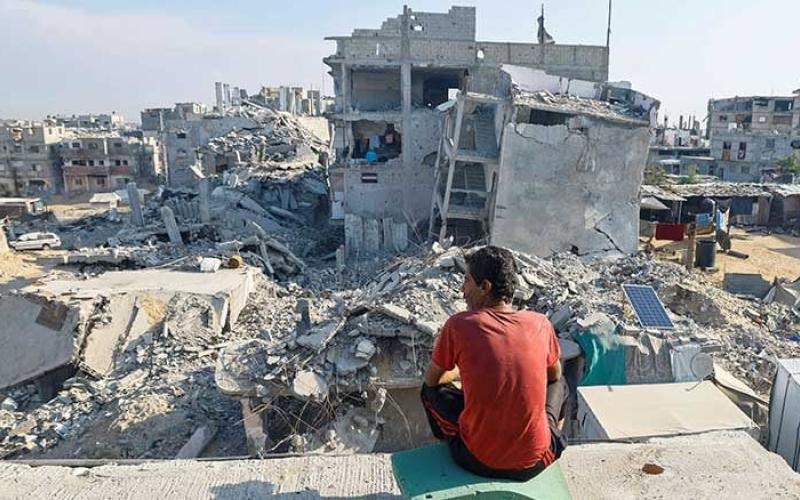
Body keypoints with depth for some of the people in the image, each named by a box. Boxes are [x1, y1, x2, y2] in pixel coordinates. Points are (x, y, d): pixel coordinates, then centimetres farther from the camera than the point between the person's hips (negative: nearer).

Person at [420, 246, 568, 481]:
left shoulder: (458, 325, -13)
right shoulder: (540, 324, -6)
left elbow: (432, 380, 4)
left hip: (479, 461, -2)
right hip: (534, 462, 2)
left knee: (432, 390, 22)